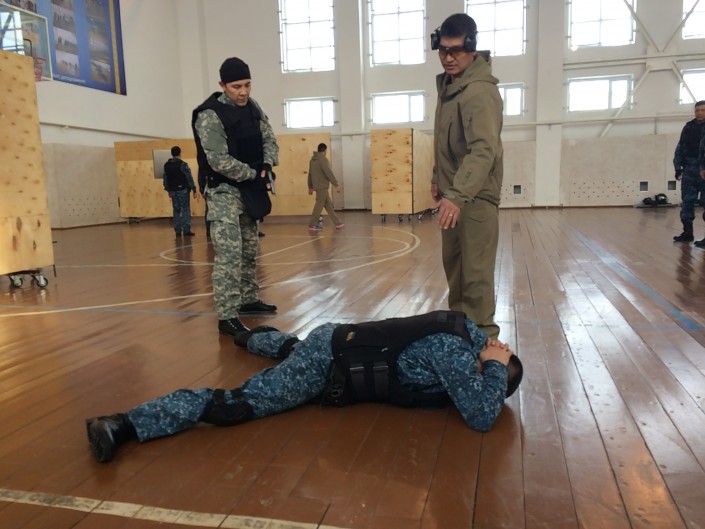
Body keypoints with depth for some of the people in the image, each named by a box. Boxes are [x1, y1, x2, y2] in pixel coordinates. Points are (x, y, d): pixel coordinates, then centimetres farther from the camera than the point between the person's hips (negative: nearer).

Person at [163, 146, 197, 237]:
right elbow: (189, 178, -12)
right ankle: (186, 230, -5)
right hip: (183, 190, -5)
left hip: (173, 191, 5)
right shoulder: (183, 164, -10)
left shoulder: (166, 165, 7)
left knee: (176, 210, 12)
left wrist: (168, 190, 23)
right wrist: (194, 190, -8)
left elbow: (165, 179, 12)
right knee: (185, 210, -1)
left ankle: (178, 231, 13)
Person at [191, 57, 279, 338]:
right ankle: (227, 317, -13)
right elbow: (219, 161, -23)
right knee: (229, 253, -16)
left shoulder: (253, 107, 5)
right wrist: (254, 174, -17)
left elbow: (269, 139, 9)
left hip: (248, 188, 8)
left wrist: (267, 165, -10)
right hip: (224, 191, -8)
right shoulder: (209, 116, -18)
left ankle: (249, 300, 32)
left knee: (249, 249, 17)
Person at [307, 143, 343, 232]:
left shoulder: (312, 159, 13)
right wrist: (336, 185, -16)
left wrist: (310, 187, 23)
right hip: (322, 186, -9)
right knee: (319, 205, -5)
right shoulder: (323, 159, -13)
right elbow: (329, 173, -18)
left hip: (317, 186, 9)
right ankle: (312, 225, -3)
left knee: (329, 204, 11)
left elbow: (310, 174, 17)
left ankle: (337, 223, 15)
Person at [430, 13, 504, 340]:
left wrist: (458, 195, -42)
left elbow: (483, 151, -32)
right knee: (453, 264, 17)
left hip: (475, 196, -9)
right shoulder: (448, 84, 12)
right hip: (453, 193, 9)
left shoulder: (479, 92, -19)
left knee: (476, 270, -7)